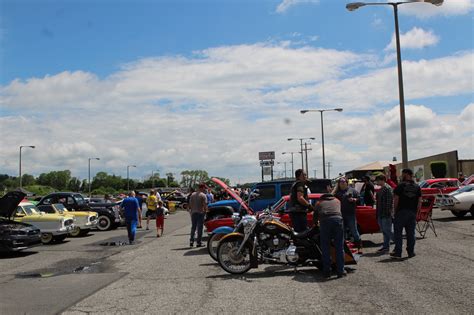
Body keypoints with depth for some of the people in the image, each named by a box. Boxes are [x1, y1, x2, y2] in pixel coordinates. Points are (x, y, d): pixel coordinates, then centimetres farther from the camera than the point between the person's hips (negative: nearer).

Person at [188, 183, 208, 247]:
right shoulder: (203, 195, -9)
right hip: (200, 213, -5)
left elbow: (190, 204, 10)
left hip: (193, 213, 5)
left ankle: (191, 241, 6)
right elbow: (205, 205, -15)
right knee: (200, 228, 1)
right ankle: (198, 242, 4)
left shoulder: (192, 194, 8)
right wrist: (205, 211, 0)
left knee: (193, 227, 13)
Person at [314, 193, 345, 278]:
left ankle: (327, 271, 9)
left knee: (325, 248, 7)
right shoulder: (337, 201, 34)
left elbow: (315, 216, 33)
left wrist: (316, 224, 51)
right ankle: (340, 271, 9)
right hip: (338, 219, 1)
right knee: (339, 248, 7)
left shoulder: (319, 203, 31)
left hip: (325, 221, -1)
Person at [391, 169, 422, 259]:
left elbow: (396, 200, -10)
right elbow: (419, 202, 5)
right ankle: (411, 252, 15)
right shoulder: (417, 187, 7)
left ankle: (398, 253, -1)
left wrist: (395, 211, 0)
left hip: (401, 212, -4)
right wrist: (416, 212, 12)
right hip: (412, 213, 4)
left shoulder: (400, 186, -7)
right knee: (411, 233, 11)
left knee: (398, 233, 1)